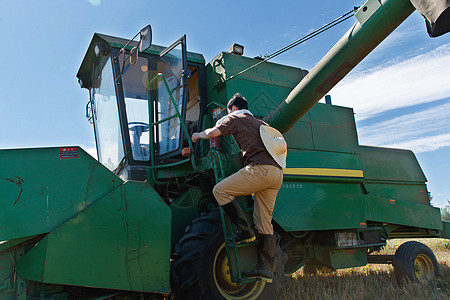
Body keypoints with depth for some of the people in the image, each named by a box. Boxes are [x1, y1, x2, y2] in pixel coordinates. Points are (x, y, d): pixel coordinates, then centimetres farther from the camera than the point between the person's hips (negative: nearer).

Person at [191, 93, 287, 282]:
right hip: (276, 174, 8)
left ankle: (244, 230, -5)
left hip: (260, 168, -8)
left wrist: (198, 135, 19)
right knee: (264, 222, 6)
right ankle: (265, 268, 6)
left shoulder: (236, 118, 10)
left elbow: (213, 133, 0)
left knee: (220, 190, -3)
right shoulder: (259, 123, 33)